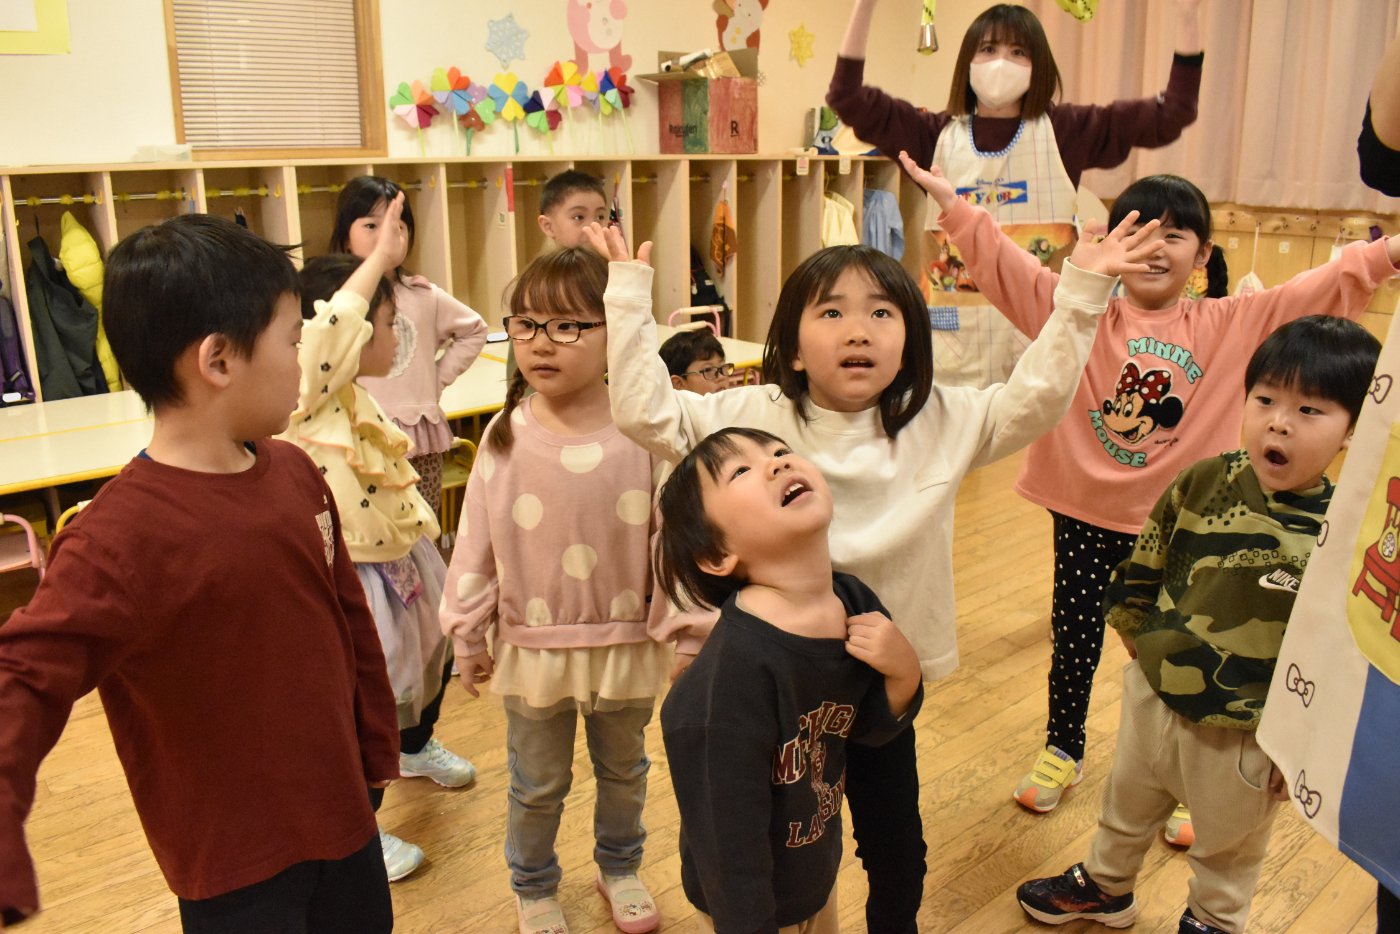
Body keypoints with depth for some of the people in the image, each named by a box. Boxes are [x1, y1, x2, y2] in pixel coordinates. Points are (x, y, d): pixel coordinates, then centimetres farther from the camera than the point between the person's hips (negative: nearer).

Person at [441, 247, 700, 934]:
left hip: (625, 642, 0)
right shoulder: (507, 435, -11)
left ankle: (619, 865, 52)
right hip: (531, 642, 1)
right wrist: (468, 633, 2)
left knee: (623, 769, 24)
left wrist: (682, 631, -7)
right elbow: (476, 541, -3)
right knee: (538, 783, 20)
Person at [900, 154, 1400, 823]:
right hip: (1084, 514, 0)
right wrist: (946, 197, -18)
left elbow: (1327, 287, -2)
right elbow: (1000, 259, -11)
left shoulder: (1233, 325, -2)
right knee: (1074, 642, 15)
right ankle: (1062, 751, 39)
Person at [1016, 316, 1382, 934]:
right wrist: (1138, 639, 9)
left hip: (1243, 738, -3)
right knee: (1125, 805, 27)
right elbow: (1145, 564, 4)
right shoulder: (1202, 482, -10)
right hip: (1153, 697, 4)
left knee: (1227, 848, 22)